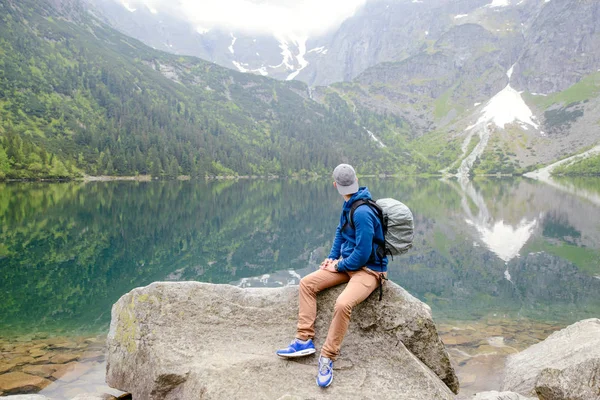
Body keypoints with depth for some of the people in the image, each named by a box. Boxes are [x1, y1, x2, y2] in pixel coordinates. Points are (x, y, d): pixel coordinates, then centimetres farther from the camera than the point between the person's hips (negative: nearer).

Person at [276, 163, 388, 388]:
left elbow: (362, 254, -26)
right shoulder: (349, 205, 4)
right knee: (307, 283, -2)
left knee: (342, 303, -34)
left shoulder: (362, 212, -25)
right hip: (347, 264, 9)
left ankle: (328, 357, -16)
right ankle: (304, 340, -3)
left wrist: (338, 265, -11)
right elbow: (340, 231, 18)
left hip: (369, 270, -9)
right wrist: (332, 257, 5)